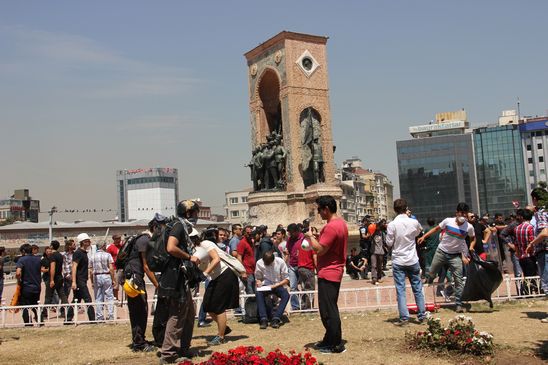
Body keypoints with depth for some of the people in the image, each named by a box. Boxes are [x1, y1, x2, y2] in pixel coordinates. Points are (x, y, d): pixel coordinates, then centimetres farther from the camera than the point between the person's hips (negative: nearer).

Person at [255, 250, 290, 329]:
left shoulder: (280, 262, -11)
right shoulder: (259, 263, -7)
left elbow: (286, 279, -5)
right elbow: (258, 278, 9)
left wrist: (276, 285, -20)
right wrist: (259, 282, -15)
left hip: (278, 285, -1)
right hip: (265, 286, 1)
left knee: (286, 295, -33)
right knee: (259, 294, -34)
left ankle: (276, 319, -37)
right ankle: (263, 319, -35)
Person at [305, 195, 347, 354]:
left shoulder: (331, 227, -21)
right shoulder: (341, 222, 12)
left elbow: (319, 250, -22)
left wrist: (310, 236, -7)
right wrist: (317, 238, 9)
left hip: (328, 274, -11)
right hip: (335, 271, 11)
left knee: (328, 310, -3)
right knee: (329, 308, 19)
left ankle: (336, 345, 5)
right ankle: (329, 340, 29)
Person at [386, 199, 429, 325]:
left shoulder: (392, 225, -13)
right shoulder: (414, 222, -6)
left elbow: (389, 243, -7)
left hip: (398, 262, -2)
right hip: (412, 260, 2)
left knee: (400, 290, 2)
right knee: (417, 288, 13)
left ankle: (404, 317, 0)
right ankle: (422, 315, 20)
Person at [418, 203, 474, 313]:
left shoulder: (469, 227, -9)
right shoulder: (448, 221, -11)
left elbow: (473, 238, 11)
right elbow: (436, 229, 3)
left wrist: (470, 249, -5)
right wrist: (424, 236, -3)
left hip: (455, 255, 0)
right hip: (441, 252, 0)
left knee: (459, 279, -6)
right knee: (430, 276, 5)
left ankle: (458, 304, -1)